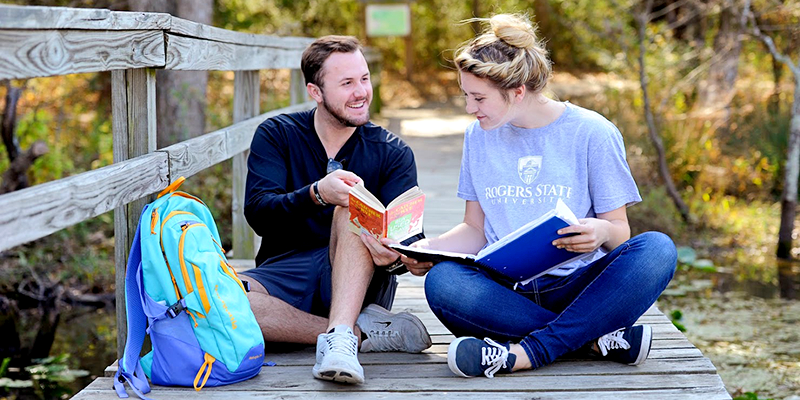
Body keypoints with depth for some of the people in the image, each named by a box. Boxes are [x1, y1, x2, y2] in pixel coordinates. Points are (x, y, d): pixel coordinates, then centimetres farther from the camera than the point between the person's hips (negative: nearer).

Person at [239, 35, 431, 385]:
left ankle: (340, 334, -43)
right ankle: (366, 332, -26)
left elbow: (409, 234, -8)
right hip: (285, 272, 1)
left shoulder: (392, 153, 4)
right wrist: (316, 194, -30)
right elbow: (258, 215, -10)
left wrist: (396, 252, -34)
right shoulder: (276, 136, 4)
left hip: (360, 282, 0)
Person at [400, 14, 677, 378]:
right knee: (441, 281, -31)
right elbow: (475, 229, 13)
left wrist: (602, 232, -25)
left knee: (657, 249, -30)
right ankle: (597, 337, -26)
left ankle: (528, 351, -33)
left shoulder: (592, 133, -2)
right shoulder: (479, 137, 9)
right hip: (507, 289, 2)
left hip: (578, 286, -2)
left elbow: (619, 228, -1)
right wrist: (426, 248, -7)